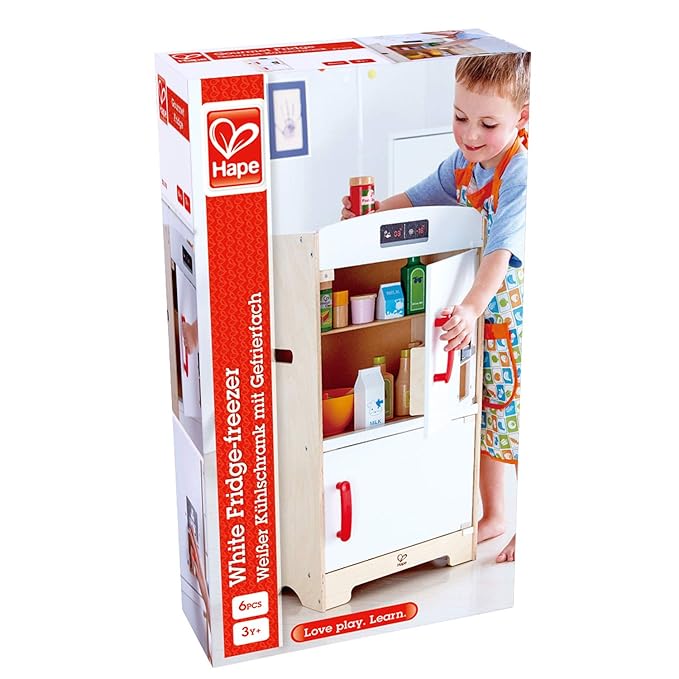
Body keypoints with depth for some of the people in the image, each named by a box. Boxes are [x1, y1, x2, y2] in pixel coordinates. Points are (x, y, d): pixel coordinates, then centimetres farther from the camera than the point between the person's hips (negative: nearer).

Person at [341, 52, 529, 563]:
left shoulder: (520, 175, -24)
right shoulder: (464, 163, 1)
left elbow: (502, 252, -34)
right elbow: (420, 198, 18)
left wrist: (473, 306, -46)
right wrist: (374, 211, 2)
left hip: (514, 314, -8)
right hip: (475, 314, 8)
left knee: (515, 417, 3)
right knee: (484, 415, 17)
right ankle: (493, 517, 34)